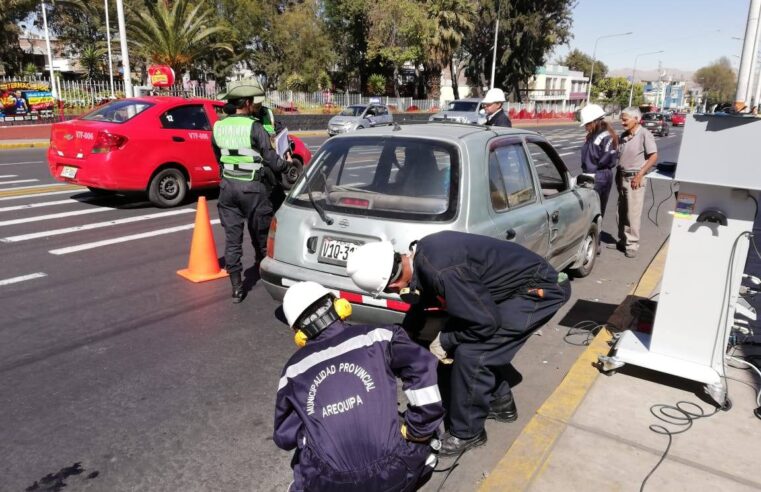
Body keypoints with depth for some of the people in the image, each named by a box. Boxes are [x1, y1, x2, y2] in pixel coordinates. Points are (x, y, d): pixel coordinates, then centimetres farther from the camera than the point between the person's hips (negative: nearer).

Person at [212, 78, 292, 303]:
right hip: (253, 187, -4)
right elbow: (270, 159, -12)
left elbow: (219, 158, 15)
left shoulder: (218, 128, 5)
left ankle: (237, 288, 10)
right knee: (260, 236, 11)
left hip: (228, 186, 5)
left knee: (232, 238, 7)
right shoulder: (254, 127, -13)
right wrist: (285, 162, 8)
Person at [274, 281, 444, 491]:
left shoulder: (293, 371, 5)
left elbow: (285, 437, 12)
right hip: (394, 475, -2)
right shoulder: (375, 336, -3)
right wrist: (419, 430, -4)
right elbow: (422, 368, -14)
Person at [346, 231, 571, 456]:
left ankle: (466, 433, 8)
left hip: (539, 290, -9)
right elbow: (422, 299, 18)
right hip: (519, 282, 9)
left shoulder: (442, 271, -32)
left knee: (470, 354, -11)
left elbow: (486, 323, -23)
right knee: (480, 344, 14)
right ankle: (500, 404, 34)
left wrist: (445, 341, -7)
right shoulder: (421, 254, -3)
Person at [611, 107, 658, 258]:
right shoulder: (624, 135, 11)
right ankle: (622, 240, 24)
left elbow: (654, 157, -14)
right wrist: (618, 176, 12)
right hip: (622, 178, 7)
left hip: (635, 179, -7)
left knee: (633, 213, -4)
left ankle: (632, 244, 3)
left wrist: (639, 175, -18)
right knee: (622, 212, 13)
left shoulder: (644, 134, -11)